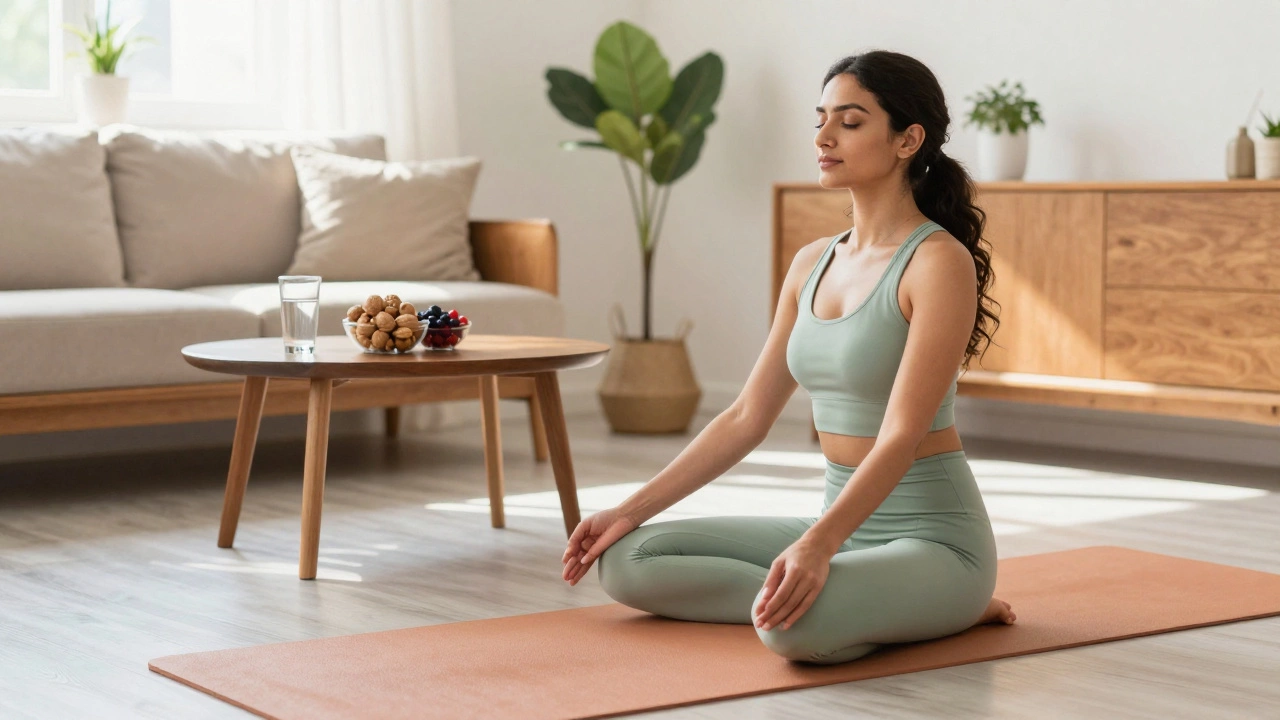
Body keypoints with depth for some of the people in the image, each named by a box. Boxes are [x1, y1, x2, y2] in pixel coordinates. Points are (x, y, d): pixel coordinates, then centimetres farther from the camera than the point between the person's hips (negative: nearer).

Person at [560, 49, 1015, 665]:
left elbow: (902, 436, -23)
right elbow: (746, 418, 10)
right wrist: (631, 510, 5)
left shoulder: (939, 262, -15)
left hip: (933, 539, -7)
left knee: (795, 626, -38)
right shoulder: (812, 264, 9)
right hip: (846, 528, 7)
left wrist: (815, 546, -37)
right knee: (628, 560, -5)